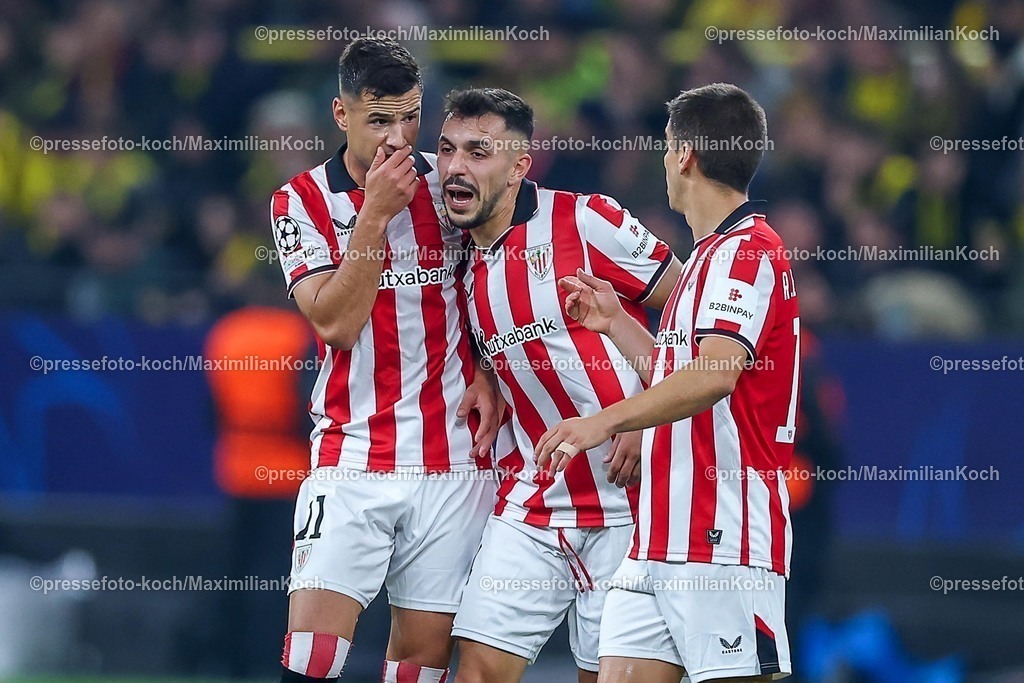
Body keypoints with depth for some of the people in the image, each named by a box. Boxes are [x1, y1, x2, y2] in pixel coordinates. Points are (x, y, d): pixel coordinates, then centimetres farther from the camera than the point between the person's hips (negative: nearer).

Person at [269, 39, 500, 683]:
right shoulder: (302, 201, 1)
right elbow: (336, 323, -11)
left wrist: (490, 376, 2)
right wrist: (375, 212, -16)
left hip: (456, 460, 2)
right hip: (351, 457, -2)